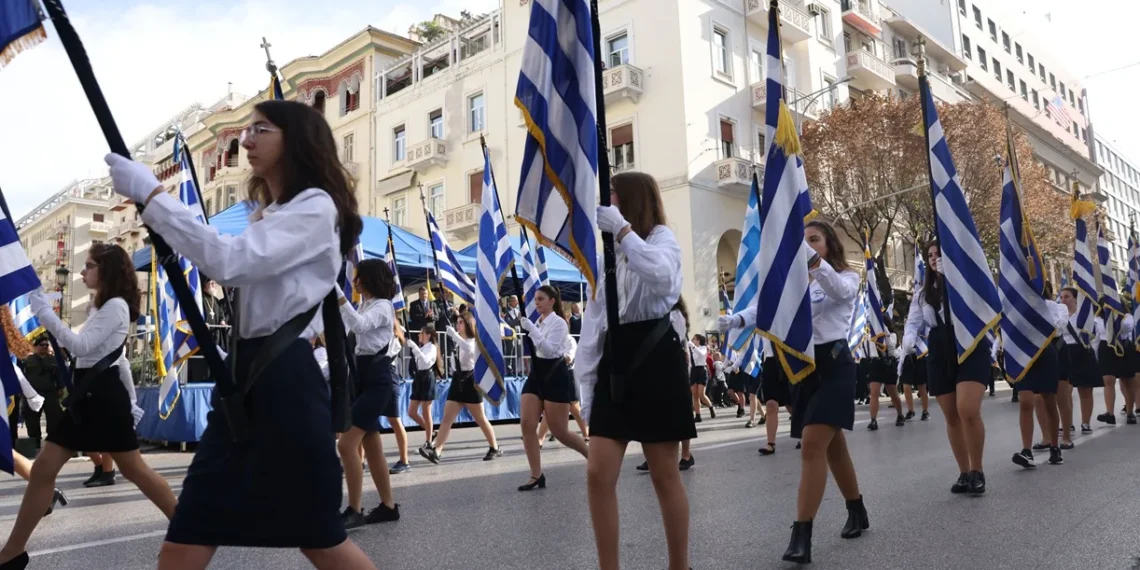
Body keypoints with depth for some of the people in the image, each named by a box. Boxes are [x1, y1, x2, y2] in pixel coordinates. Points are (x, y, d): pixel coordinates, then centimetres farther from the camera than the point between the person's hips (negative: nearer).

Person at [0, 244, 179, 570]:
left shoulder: (116, 305, -13)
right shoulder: (101, 306, 18)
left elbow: (82, 345, -20)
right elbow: (82, 348, 20)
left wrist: (44, 311, -18)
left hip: (104, 395, -9)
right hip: (85, 394, 9)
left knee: (133, 469, -1)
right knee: (43, 468, 4)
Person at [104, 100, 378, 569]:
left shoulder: (315, 207, -9)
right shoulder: (267, 214, 24)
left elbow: (230, 261, -22)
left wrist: (149, 193, -17)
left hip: (285, 379, -9)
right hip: (244, 374, 9)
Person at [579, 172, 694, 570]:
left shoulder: (661, 237, 2)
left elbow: (662, 277, -25)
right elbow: (593, 321, 13)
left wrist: (622, 228, -20)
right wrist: (587, 381, 6)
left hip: (656, 358, -6)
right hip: (614, 362, 6)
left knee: (664, 475, 2)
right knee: (598, 474, -3)